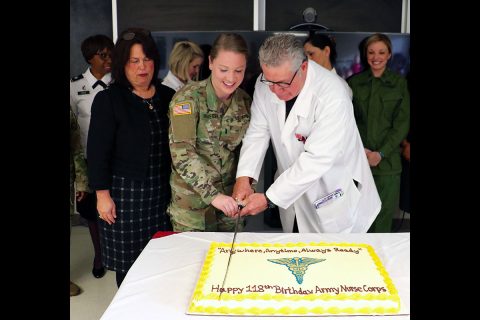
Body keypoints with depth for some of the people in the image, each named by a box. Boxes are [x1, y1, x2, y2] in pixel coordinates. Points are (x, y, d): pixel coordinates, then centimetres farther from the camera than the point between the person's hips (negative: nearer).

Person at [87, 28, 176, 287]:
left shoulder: (167, 96, 6)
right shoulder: (108, 100, -6)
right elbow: (98, 151, -7)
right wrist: (102, 195, -8)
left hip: (162, 190, 4)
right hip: (125, 192, -3)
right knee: (128, 261, 6)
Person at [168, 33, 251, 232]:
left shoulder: (245, 101, 0)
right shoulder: (188, 98, -14)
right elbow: (181, 153, -22)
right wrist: (212, 194, -30)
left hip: (231, 200, 4)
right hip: (192, 200, -4)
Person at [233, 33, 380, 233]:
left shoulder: (332, 95, -29)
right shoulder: (265, 85, -11)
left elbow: (317, 159, -31)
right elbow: (258, 133, -6)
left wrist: (269, 199, -31)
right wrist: (244, 177, -22)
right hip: (295, 195, 5)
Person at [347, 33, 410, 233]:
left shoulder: (399, 83, 4)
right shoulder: (355, 82, 7)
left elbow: (402, 123, 0)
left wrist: (381, 153, -10)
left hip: (387, 159, 0)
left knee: (384, 212, 4)